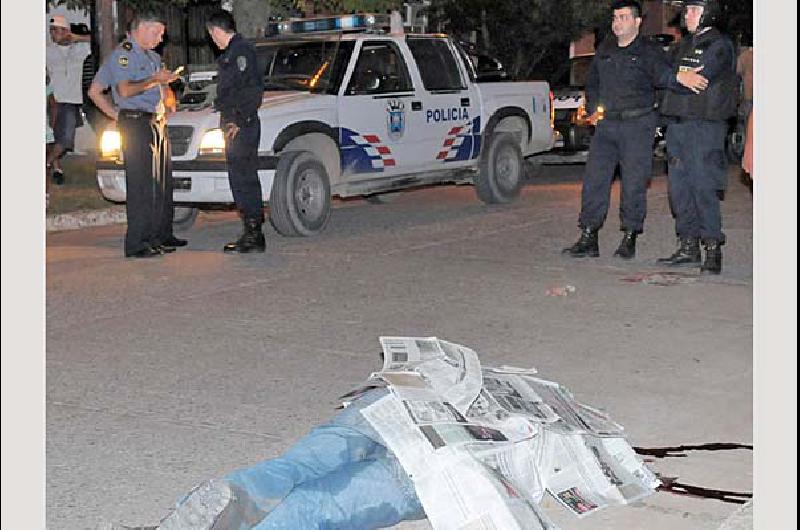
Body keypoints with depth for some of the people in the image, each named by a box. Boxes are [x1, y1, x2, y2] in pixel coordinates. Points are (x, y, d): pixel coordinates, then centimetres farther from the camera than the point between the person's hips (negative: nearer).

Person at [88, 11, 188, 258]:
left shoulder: (152, 56, 21)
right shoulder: (123, 54, -8)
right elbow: (125, 91, -22)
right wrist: (154, 80, -15)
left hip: (157, 124, 10)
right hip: (137, 124, -10)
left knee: (163, 184, 13)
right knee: (142, 186, -11)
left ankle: (162, 235, 22)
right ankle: (136, 243, -10)